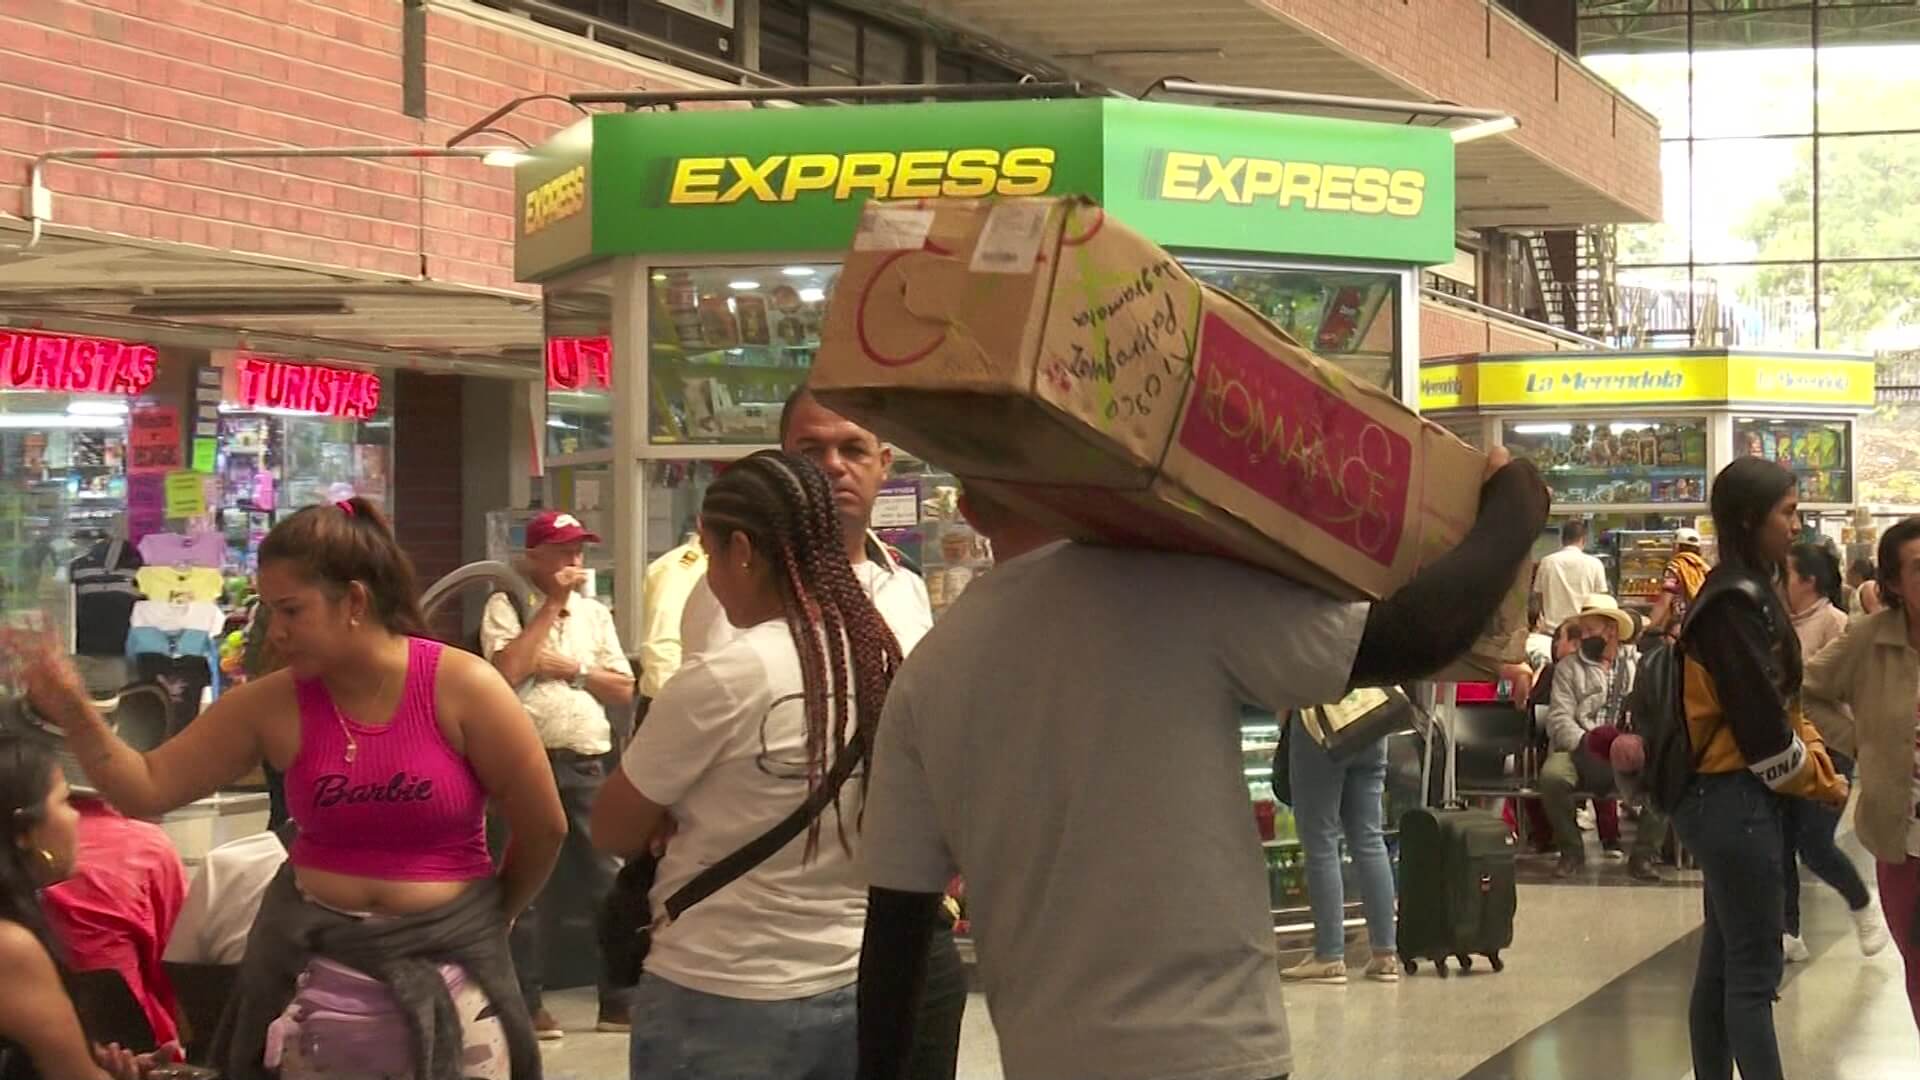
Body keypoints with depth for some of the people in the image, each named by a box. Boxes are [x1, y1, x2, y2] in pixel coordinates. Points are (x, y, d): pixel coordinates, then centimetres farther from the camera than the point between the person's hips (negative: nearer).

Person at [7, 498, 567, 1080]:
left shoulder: (461, 688, -12)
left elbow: (544, 827, -4)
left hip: (447, 957, -3)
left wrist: (486, 918, 10)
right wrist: (74, 715, -14)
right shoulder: (273, 705, -3)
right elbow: (148, 788, 1)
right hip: (310, 958, 3)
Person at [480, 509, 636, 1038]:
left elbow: (624, 690, 10)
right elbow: (507, 670, -17)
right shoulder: (505, 607, 1)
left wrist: (572, 669, -6)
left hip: (586, 764, 4)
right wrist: (551, 605, -11)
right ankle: (525, 1000, 10)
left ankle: (619, 999, 10)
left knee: (607, 880, 3)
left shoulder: (595, 613, 15)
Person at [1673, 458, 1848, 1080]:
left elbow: (1781, 700, 16)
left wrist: (1821, 763, 2)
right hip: (1735, 799, -10)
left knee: (1724, 961, 13)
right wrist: (1819, 781, -6)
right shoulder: (1735, 602, -18)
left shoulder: (1751, 591, 13)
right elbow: (1760, 721, -19)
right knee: (1756, 968, -8)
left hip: (1729, 798, 10)